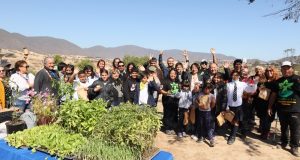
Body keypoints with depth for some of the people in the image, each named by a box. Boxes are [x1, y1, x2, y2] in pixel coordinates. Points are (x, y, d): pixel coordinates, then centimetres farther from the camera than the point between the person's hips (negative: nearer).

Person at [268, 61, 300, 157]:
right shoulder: (279, 81, 10)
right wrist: (270, 107, 10)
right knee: (283, 127, 16)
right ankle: (284, 142, 32)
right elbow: (273, 95, 12)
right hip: (281, 109, 4)